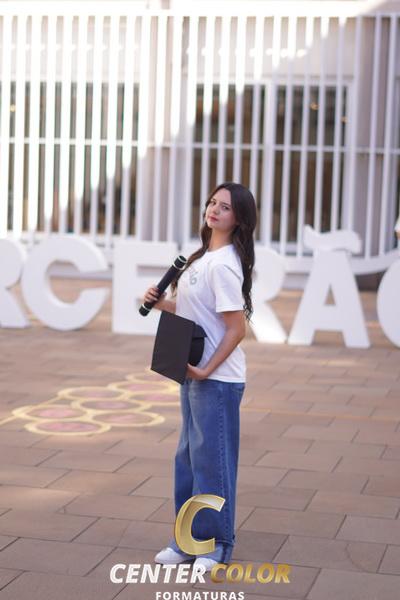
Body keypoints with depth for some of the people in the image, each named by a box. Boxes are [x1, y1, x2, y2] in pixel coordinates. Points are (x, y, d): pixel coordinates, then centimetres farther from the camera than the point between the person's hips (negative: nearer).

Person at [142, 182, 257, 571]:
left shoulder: (223, 265, -19)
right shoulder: (204, 258, 10)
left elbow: (236, 328, -20)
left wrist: (206, 370, -18)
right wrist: (161, 303, 1)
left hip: (217, 379, -10)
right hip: (193, 373, 10)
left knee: (211, 459, 0)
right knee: (188, 455, 15)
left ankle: (215, 543, 14)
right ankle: (190, 538, 27)